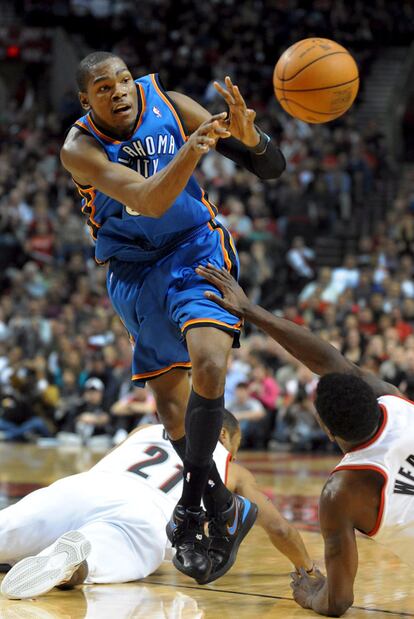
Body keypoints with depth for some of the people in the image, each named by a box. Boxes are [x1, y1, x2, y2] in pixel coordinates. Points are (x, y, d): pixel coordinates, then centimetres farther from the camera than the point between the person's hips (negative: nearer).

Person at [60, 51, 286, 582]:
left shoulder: (169, 105, -13)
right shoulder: (79, 148, -17)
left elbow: (271, 168, -12)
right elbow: (148, 200, -34)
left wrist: (246, 135, -34)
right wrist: (192, 148, -49)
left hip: (195, 250, -1)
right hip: (133, 270, 1)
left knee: (208, 359, -25)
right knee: (167, 390, 3)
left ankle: (193, 507, -14)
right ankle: (219, 504, 21)